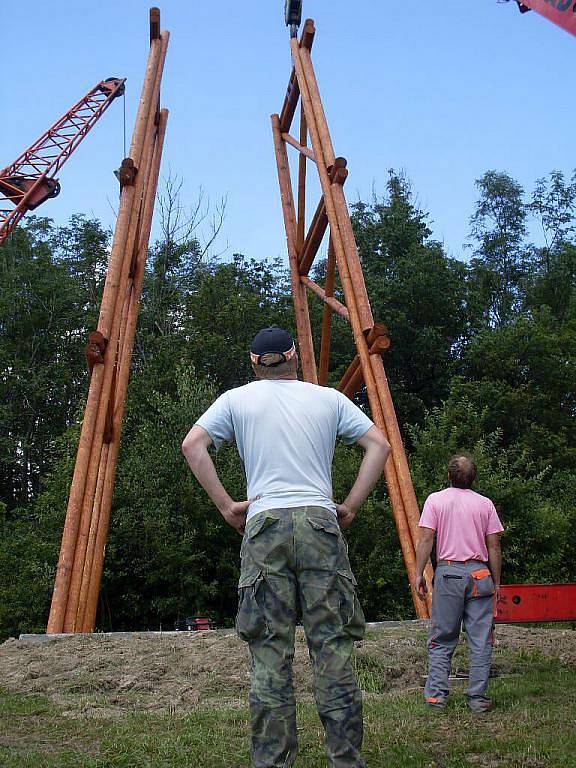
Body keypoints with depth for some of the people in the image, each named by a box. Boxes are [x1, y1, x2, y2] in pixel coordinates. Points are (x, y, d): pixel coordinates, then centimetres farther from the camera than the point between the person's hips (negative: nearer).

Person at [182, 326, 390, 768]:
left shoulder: (237, 400, 10)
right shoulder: (329, 399, 12)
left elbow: (193, 445, 0)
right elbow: (379, 444, 7)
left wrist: (226, 506, 3)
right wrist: (350, 507, 9)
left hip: (264, 525, 0)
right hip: (321, 523, 1)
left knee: (271, 652, 3)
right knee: (334, 648, 4)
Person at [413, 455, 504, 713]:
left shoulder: (435, 500, 2)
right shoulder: (485, 504, 6)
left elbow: (425, 540, -4)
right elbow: (494, 546, 5)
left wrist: (419, 574, 1)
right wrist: (496, 582, 12)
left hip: (448, 572, -1)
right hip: (480, 574, 1)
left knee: (441, 639, 7)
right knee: (481, 640, 6)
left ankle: (435, 695, 7)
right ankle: (477, 697, 8)